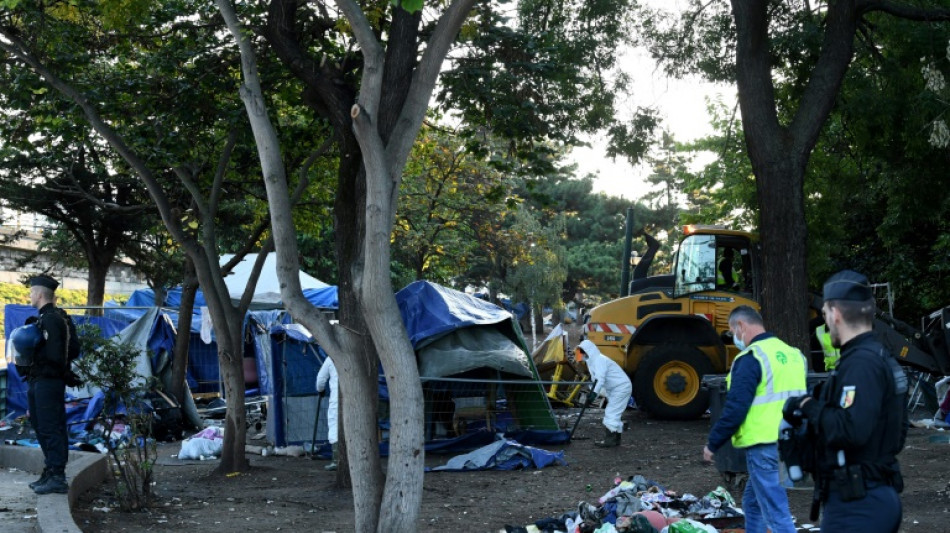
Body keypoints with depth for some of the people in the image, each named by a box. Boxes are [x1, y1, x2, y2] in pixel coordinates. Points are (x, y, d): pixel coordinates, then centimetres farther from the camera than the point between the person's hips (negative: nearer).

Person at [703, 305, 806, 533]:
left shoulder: (751, 358, -13)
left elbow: (735, 409, -16)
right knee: (753, 501, 23)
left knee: (776, 513, -7)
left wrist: (713, 444, -6)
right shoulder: (793, 354, 13)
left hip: (765, 446, -9)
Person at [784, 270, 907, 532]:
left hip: (857, 504, -10)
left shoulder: (861, 363, -18)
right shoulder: (883, 359, 14)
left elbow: (850, 431, -30)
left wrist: (810, 407, -14)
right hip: (882, 496, 10)